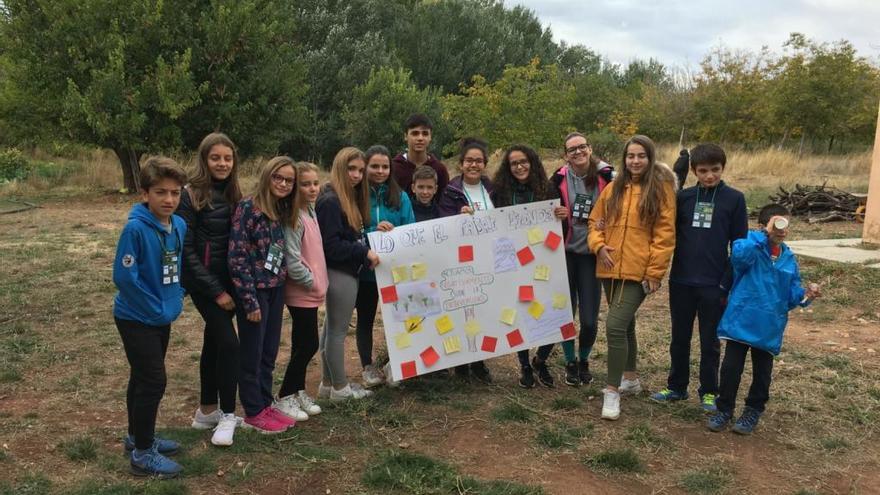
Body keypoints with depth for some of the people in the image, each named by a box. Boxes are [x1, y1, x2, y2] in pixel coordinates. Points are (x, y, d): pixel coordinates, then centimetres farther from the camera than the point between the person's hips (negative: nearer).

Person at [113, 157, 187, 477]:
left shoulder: (179, 226, 0)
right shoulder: (136, 228, -22)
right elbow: (124, 276, -23)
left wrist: (176, 298, 4)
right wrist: (156, 309, -17)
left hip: (163, 317, 7)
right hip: (137, 318, -7)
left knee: (143, 378, 19)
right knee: (153, 382, -6)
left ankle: (138, 437, 33)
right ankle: (143, 454, 6)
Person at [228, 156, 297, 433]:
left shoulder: (282, 211, 9)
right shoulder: (248, 208, -14)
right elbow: (237, 257, -17)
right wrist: (250, 301, -18)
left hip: (276, 290, 7)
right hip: (254, 291, -7)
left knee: (269, 352, 15)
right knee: (252, 354, 5)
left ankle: (266, 405, 27)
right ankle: (254, 412, 17)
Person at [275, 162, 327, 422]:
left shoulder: (311, 211, 9)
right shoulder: (294, 218, -19)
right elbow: (292, 261, -22)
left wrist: (319, 283, 10)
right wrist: (312, 283, -12)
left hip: (311, 292, 8)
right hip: (301, 293, -8)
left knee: (304, 345, 15)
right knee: (308, 345, -2)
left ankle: (298, 392, 28)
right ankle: (284, 398, 10)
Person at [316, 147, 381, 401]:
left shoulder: (349, 198, 13)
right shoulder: (330, 201, -17)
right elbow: (331, 245, -21)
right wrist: (364, 252, -17)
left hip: (345, 271, 10)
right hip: (340, 273, -10)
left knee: (332, 328, 15)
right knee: (338, 330, 0)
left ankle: (328, 383, 25)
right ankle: (340, 387, 11)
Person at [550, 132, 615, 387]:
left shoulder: (607, 177, -6)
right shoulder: (559, 180, -3)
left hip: (591, 255, -1)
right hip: (565, 253, 1)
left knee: (589, 320, -2)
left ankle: (584, 361, 28)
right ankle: (570, 362, 30)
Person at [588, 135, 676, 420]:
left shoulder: (661, 189, -4)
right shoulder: (613, 188, 10)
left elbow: (665, 234, -7)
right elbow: (595, 221, 15)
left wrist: (655, 272, -11)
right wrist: (598, 245, -4)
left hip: (638, 272, -6)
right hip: (610, 269, 6)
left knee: (615, 326, -16)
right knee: (625, 325, 18)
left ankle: (612, 391, -6)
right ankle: (630, 378, 35)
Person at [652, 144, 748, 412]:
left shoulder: (734, 199, -4)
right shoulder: (683, 197, 3)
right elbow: (671, 234, 8)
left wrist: (728, 282, -7)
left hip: (714, 284, -2)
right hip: (681, 281, 3)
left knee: (710, 341, 9)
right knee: (679, 338, 13)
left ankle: (709, 392, 22)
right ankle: (676, 387, 26)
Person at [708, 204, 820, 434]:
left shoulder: (789, 259, 6)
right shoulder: (751, 247, -9)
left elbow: (791, 294, 7)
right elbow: (739, 254, -34)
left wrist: (805, 295, -13)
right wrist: (765, 234, -30)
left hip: (769, 326, 4)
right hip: (740, 321, -4)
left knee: (762, 372, 13)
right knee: (731, 367, 2)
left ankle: (753, 411, 31)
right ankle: (724, 409, 20)